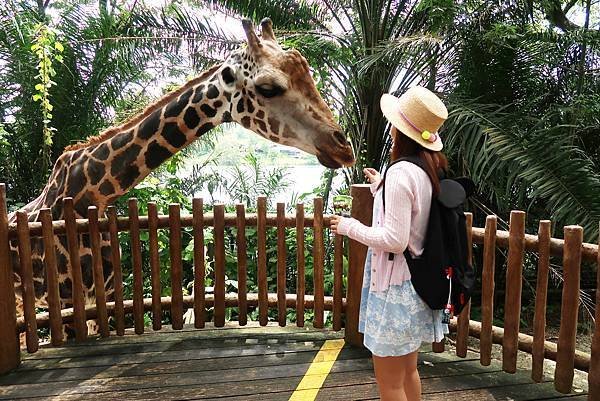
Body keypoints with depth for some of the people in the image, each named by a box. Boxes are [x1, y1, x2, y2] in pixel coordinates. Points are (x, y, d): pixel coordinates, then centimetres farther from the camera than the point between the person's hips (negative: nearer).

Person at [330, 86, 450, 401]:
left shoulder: (401, 172, -22)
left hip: (395, 287, -9)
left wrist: (349, 227, -12)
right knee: (408, 371, 25)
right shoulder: (432, 169, 5)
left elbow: (395, 239, -25)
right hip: (417, 281, 9)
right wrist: (380, 187, 22)